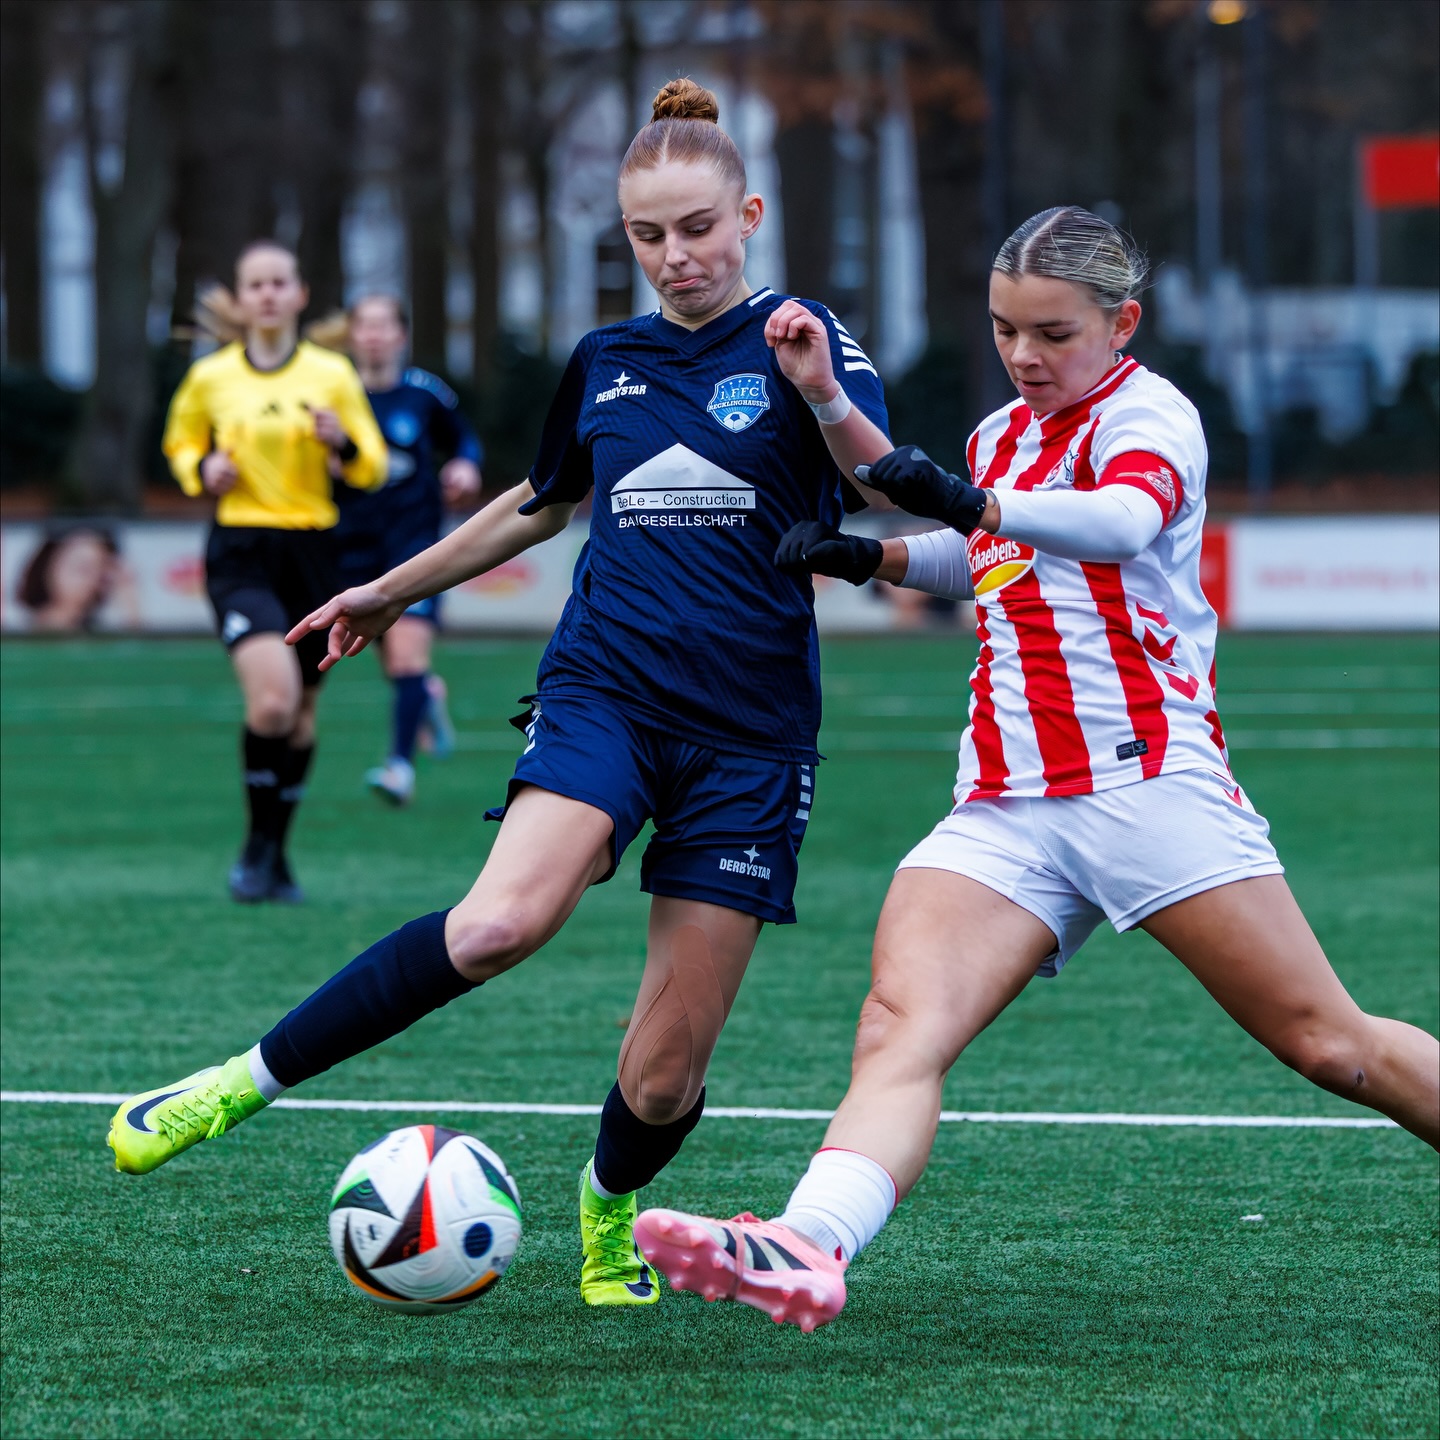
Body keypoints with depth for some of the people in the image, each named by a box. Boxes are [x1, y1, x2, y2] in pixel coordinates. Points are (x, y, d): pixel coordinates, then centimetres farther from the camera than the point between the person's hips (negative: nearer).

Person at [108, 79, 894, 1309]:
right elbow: (543, 503, 30)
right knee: (500, 923, -31)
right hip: (602, 687, 1)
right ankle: (247, 1082, -20)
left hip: (749, 732, -1)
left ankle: (609, 1211, 31)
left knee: (664, 1078, -3)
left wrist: (823, 397, -31)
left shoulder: (798, 340, 1)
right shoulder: (606, 361, 12)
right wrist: (393, 590, 40)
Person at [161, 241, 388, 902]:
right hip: (240, 554, -2)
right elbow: (180, 443, 20)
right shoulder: (209, 377, 2)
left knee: (299, 711, 9)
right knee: (272, 698, -22)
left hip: (311, 551, 2)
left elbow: (372, 471, 6)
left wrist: (342, 442, -15)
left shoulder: (331, 374, 2)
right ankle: (259, 842, -3)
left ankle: (276, 855, 27)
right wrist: (203, 469, -2)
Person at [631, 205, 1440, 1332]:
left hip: (1150, 779, -6)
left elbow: (1123, 522, -28)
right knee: (901, 1028, -21)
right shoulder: (999, 435, 19)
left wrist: (977, 506, -42)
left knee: (1328, 1044, -6)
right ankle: (809, 1249, -42)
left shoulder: (1147, 414, -4)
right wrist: (877, 557, 21)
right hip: (1005, 809, 6)